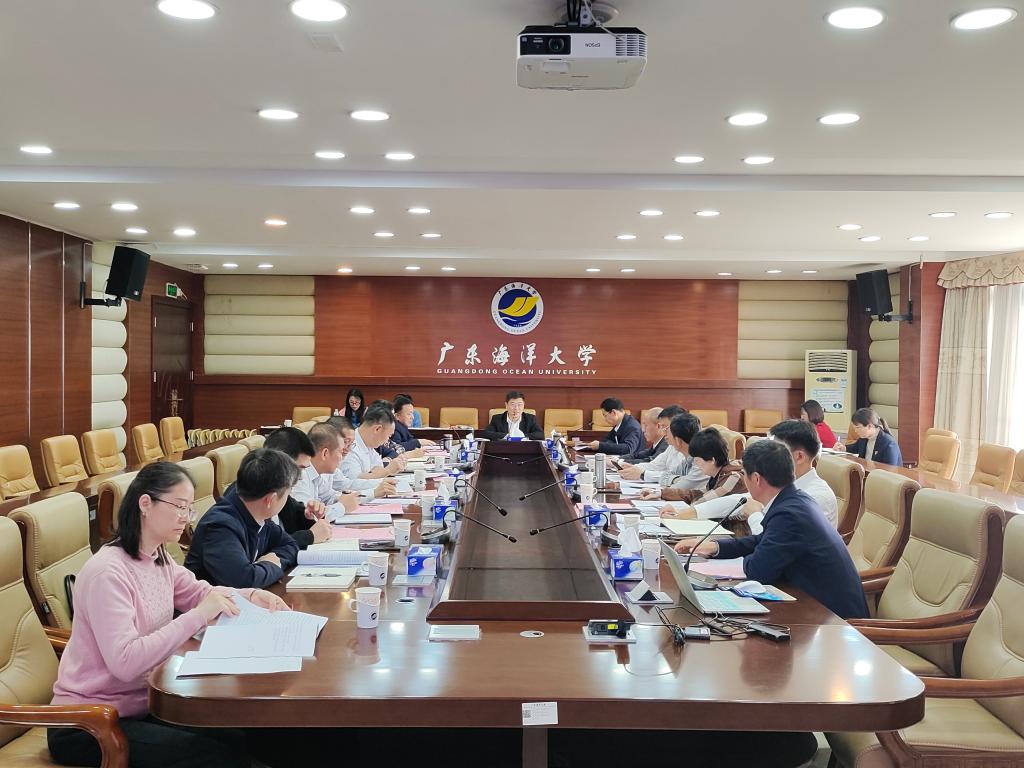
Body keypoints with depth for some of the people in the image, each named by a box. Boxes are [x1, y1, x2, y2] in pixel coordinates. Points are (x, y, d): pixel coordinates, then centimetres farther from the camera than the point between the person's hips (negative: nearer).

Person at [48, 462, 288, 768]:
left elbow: (200, 592, 17)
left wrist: (250, 596, -2)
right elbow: (125, 662, -33)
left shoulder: (157, 559, 2)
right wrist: (199, 615, -32)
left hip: (141, 705, 8)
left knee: (238, 739, 1)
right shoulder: (107, 572, -24)